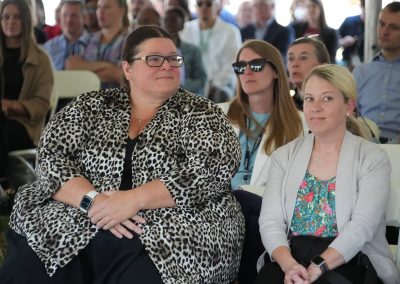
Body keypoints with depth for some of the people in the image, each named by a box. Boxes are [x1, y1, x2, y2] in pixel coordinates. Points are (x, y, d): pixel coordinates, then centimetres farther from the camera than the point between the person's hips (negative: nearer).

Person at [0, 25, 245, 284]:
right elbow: (52, 157, 3)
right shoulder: (91, 106, 12)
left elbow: (212, 171, -9)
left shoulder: (200, 113, 6)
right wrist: (92, 200, -16)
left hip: (167, 235, -1)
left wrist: (133, 199, -18)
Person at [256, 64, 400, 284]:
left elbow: (362, 226, -11)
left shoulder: (372, 158, 1)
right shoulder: (284, 156, 11)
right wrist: (289, 264, -19)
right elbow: (270, 220, 1)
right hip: (290, 257, 3)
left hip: (349, 263, -2)